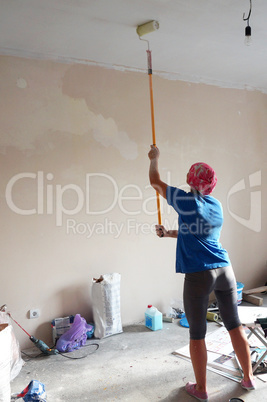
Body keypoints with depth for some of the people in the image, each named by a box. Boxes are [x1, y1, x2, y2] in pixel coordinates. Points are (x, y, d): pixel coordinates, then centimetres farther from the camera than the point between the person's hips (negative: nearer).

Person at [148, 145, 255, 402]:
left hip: (198, 275, -6)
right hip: (224, 270, 6)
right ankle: (248, 378, 34)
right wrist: (168, 234, 29)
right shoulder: (216, 205, 10)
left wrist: (154, 158, 21)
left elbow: (155, 181, 5)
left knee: (197, 334, 9)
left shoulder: (186, 200, -8)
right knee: (235, 326, 19)